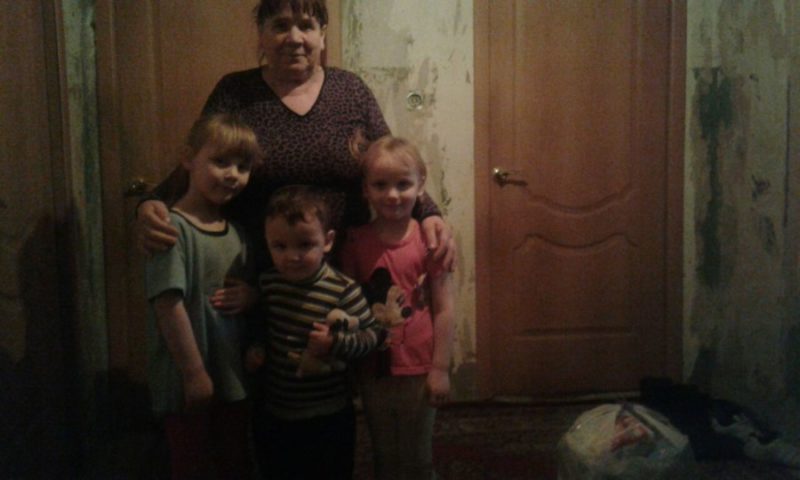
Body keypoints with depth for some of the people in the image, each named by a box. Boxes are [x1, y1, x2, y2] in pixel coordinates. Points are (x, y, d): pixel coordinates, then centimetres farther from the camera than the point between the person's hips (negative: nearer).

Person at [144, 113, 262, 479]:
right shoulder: (175, 228, -16)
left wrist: (251, 295, -5)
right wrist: (194, 373, -19)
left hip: (235, 377, 7)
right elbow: (169, 304, -20)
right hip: (188, 380, -7)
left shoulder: (236, 230, 7)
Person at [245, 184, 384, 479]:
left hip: (328, 420, -4)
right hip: (272, 416, 5)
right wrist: (254, 350, -2)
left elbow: (373, 334, -14)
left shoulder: (343, 290, -19)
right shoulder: (267, 283, -4)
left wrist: (337, 343, -29)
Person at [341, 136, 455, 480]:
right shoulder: (356, 242, -4)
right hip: (373, 369, 3)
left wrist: (440, 369, -10)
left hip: (418, 370, -2)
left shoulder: (428, 241, -11)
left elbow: (444, 309, -9)